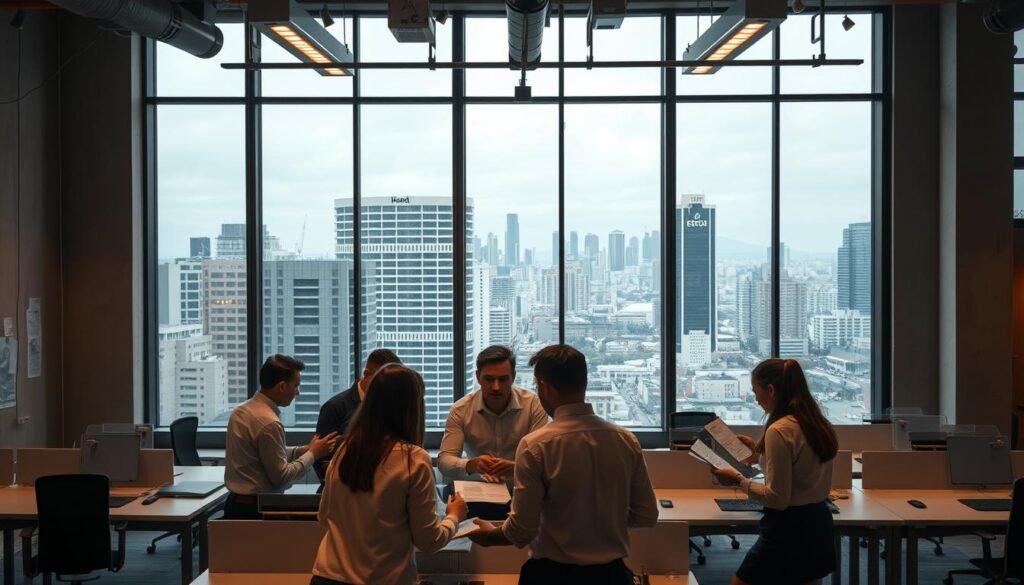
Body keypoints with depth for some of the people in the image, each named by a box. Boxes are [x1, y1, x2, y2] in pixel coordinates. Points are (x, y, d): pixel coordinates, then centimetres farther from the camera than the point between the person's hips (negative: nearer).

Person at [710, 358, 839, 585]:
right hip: (818, 525, 9)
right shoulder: (816, 424, 7)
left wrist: (739, 480, -9)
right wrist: (760, 449, 27)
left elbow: (777, 498, -20)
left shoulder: (779, 430, -19)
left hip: (788, 531, -9)